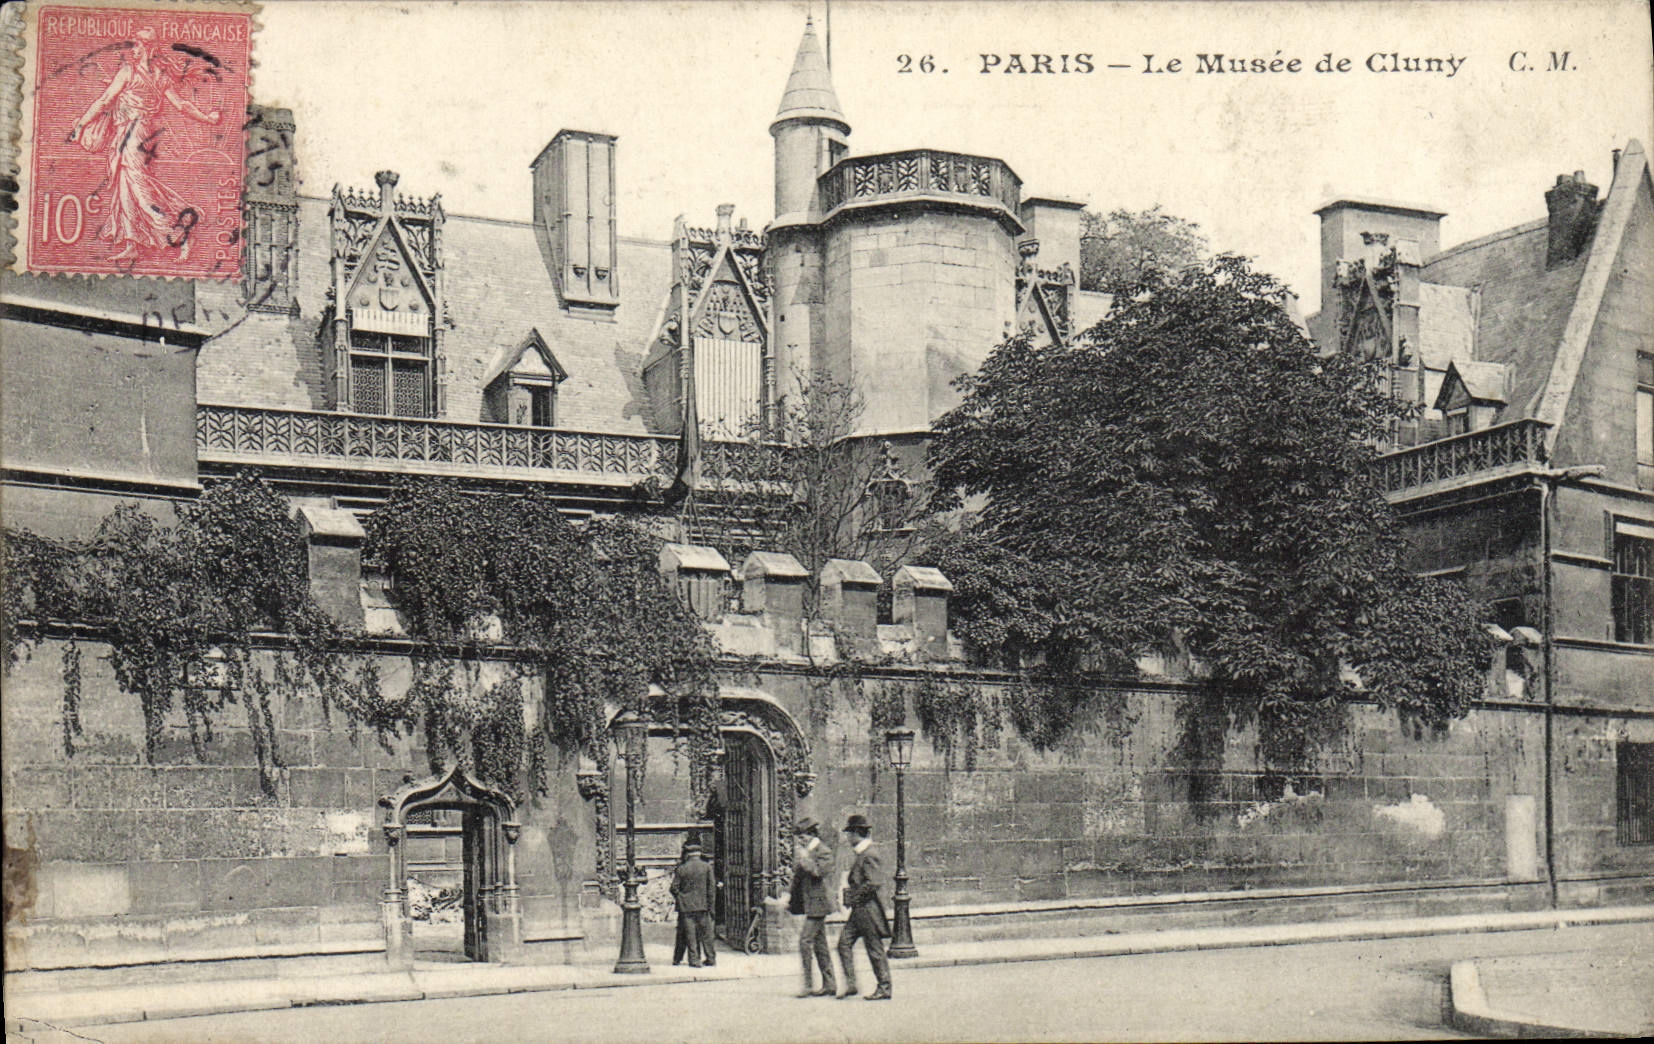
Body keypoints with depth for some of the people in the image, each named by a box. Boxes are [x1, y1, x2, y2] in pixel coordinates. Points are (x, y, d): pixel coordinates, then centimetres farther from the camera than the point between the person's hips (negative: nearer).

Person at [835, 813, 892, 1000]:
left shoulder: (869, 855, -16)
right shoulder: (861, 854, 15)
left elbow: (872, 884, -24)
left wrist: (853, 898, -16)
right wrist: (849, 897, 12)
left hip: (868, 908, -10)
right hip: (859, 910, 10)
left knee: (875, 949, -2)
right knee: (844, 942, 6)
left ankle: (884, 988, 6)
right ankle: (850, 985, 9)